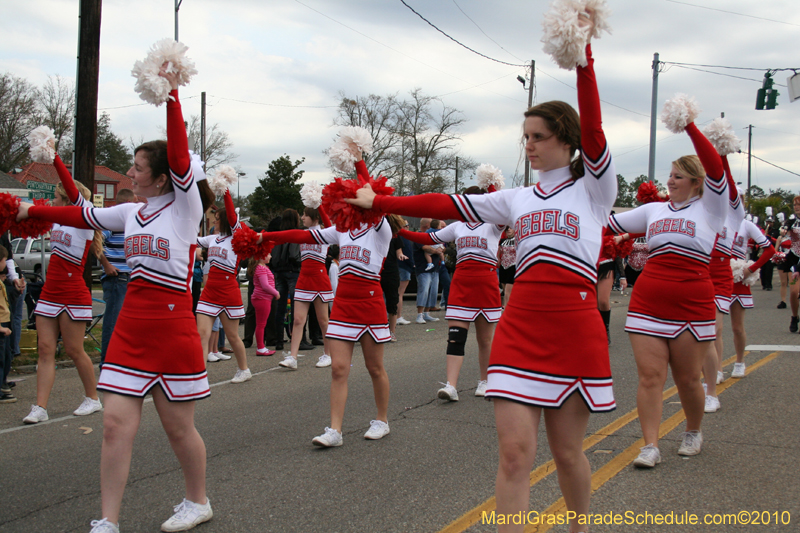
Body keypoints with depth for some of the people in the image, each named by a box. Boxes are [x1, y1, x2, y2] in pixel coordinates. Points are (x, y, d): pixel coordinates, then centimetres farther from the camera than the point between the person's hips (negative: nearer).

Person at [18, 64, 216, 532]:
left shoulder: (186, 205, -6)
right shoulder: (131, 212, 13)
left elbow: (179, 156, -18)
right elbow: (84, 216, 13)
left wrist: (171, 95, -22)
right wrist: (32, 210, 5)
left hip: (172, 326, -6)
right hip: (131, 324, 6)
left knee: (179, 427, 6)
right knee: (117, 422, 1)